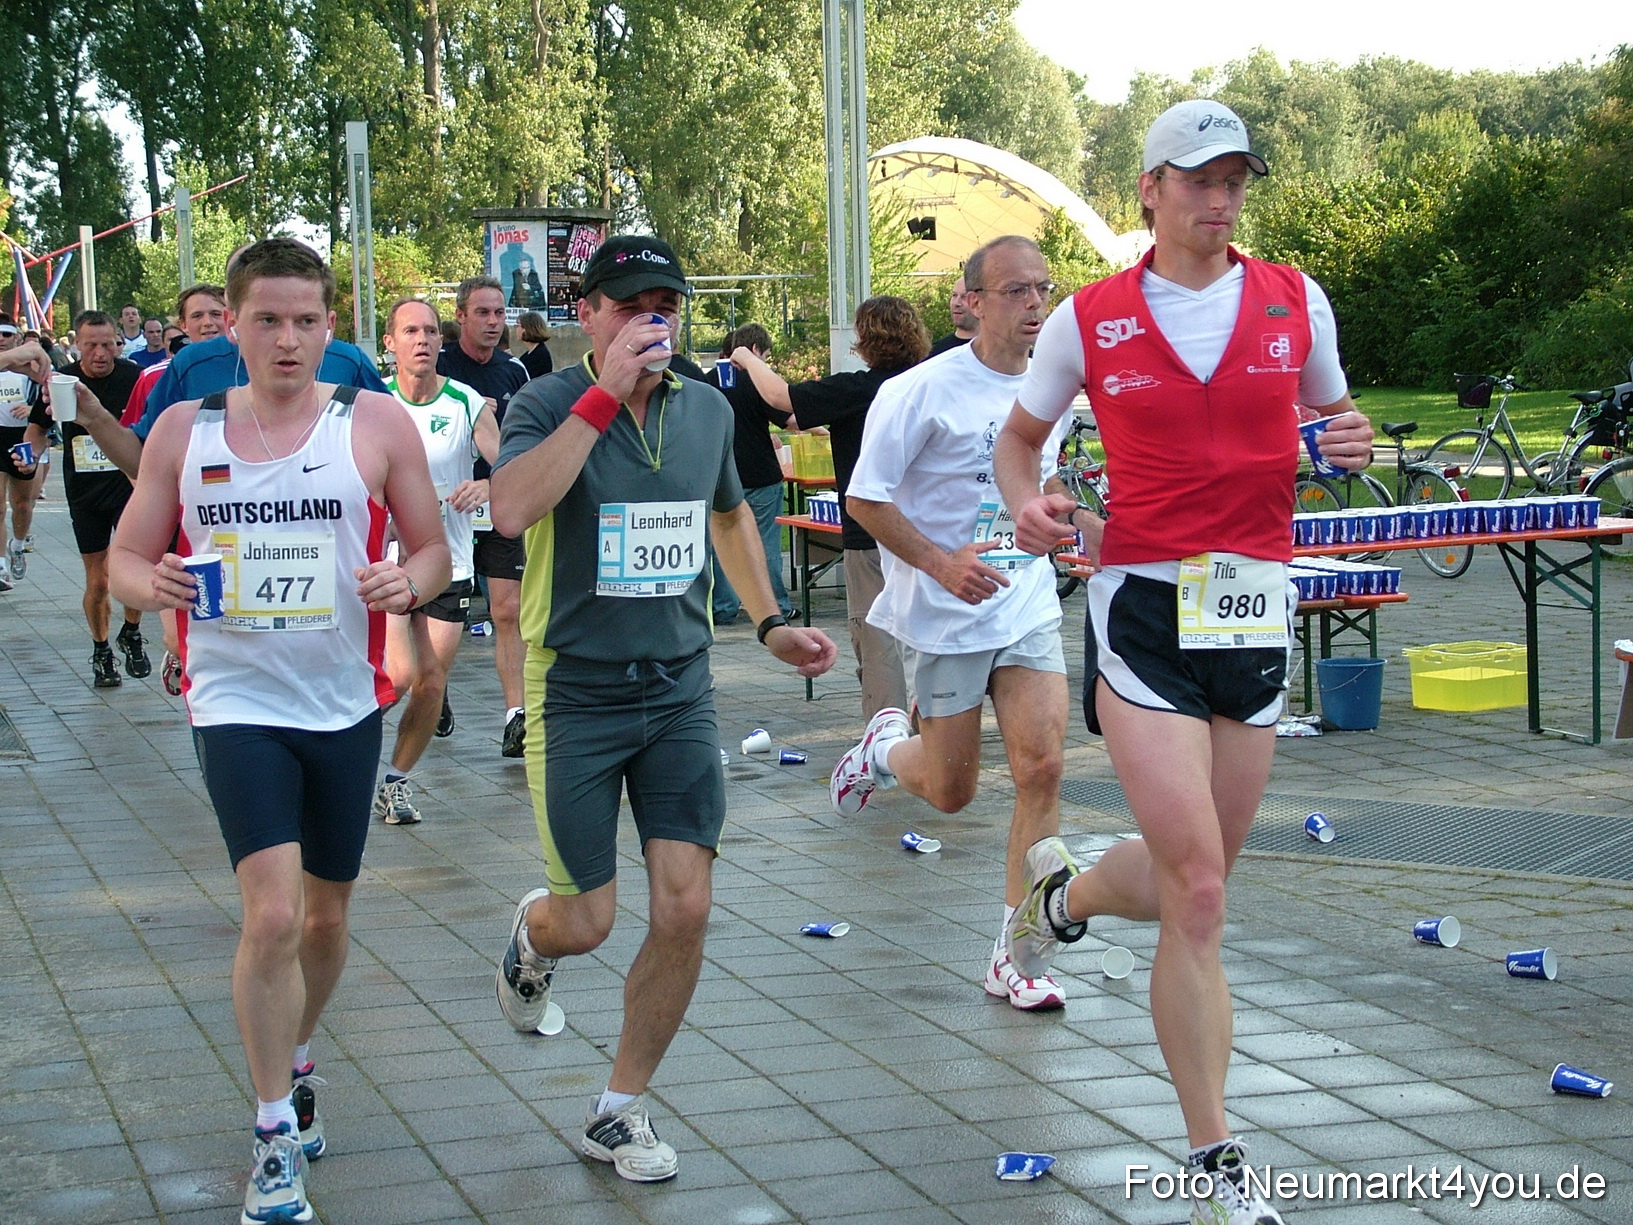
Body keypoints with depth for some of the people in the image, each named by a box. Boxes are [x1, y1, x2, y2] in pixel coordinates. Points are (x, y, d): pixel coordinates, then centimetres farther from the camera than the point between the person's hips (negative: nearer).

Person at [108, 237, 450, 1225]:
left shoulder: (376, 423, -3)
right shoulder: (184, 430, 1)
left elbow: (433, 550, 3)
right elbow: (128, 558, 7)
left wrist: (408, 581, -20)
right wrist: (149, 586, -17)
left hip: (346, 702, 2)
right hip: (237, 702, -1)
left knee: (326, 916, 15)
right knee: (273, 916, -14)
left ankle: (294, 1065, 44)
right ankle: (277, 1144, 0)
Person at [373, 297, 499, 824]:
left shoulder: (467, 404, -4)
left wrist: (487, 486, -30)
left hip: (448, 566, 1)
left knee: (431, 685, 2)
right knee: (400, 675, -14)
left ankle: (396, 779, 23)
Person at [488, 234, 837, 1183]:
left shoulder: (708, 408, 4)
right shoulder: (548, 403, -11)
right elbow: (512, 510, -32)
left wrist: (770, 622, 19)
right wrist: (604, 393, -30)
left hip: (680, 692, 4)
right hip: (576, 694, -4)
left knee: (685, 909, -4)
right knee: (588, 921, 2)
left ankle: (622, 1109, 15)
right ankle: (532, 936, 41)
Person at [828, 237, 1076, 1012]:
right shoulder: (922, 392, -14)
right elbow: (864, 498, -13)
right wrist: (942, 563, -23)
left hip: (1029, 607, 4)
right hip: (943, 619, -4)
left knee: (1041, 765, -11)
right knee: (951, 791, 5)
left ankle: (1014, 957, -1)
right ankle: (884, 748, 42)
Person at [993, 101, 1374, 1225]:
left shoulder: (1295, 300, 6)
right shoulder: (1089, 320, 2)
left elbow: (1331, 417, 20)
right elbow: (1021, 433, 16)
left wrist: (1351, 444, -4)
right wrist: (1027, 501, -6)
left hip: (1259, 605, 4)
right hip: (1143, 601, -4)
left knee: (1193, 884, 11)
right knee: (1198, 890, -12)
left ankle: (1064, 893, 46)